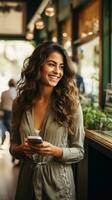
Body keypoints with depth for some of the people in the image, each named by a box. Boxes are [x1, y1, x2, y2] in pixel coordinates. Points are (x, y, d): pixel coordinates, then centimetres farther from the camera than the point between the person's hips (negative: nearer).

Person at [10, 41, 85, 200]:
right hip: (27, 180, 3)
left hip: (58, 182, -2)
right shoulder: (20, 104, -3)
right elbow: (13, 145, 7)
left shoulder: (71, 104, -10)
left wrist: (56, 151, -23)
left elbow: (79, 152, -6)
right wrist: (21, 149, -14)